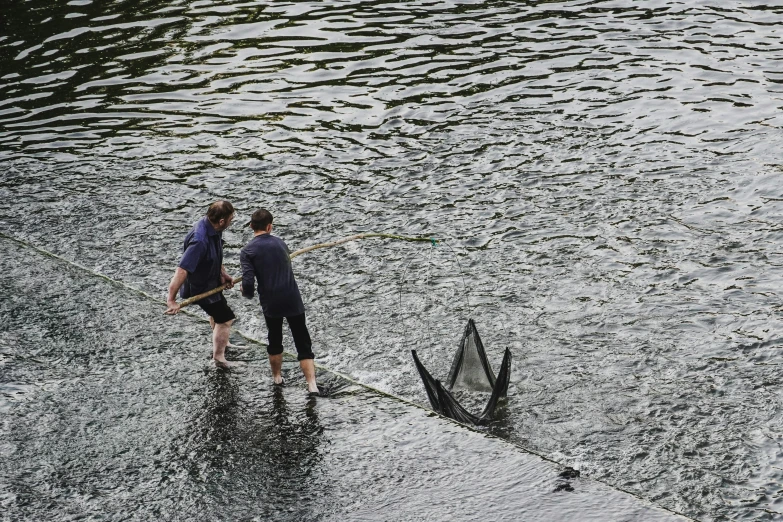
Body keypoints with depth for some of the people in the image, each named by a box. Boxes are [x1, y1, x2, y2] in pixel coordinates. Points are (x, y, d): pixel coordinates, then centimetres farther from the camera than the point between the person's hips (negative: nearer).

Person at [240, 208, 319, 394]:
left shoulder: (247, 251, -6)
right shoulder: (279, 242, 7)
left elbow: (248, 282, -15)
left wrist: (247, 294, 6)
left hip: (270, 303, -1)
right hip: (293, 300, 2)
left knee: (275, 341, 22)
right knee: (303, 343, 5)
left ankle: (277, 377, 37)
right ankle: (312, 384, -6)